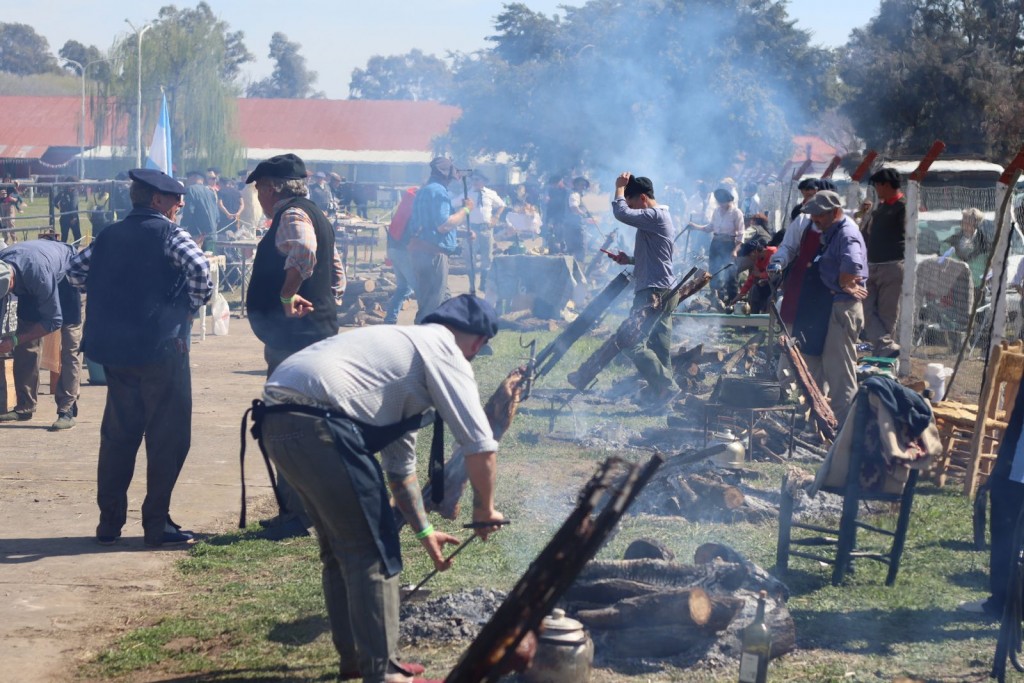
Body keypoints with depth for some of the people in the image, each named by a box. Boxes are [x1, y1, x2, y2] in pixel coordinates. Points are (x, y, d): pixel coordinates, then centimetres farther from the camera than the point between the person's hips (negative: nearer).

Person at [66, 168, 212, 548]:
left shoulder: (109, 235, 13)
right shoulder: (167, 233, -6)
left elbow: (76, 270, 17)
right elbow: (198, 267, -20)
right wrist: (195, 303, -4)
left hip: (114, 349, 7)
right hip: (160, 346, -6)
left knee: (118, 435, 14)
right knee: (168, 437, 1)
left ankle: (110, 523, 16)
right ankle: (157, 524, 1)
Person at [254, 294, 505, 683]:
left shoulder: (404, 346, 33)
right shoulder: (442, 350, 5)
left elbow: (400, 464, 39)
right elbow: (480, 444, 1)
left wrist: (423, 530, 43)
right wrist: (484, 510, 17)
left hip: (277, 420, 10)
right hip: (317, 422, -10)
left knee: (341, 546, 23)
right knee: (373, 550, 0)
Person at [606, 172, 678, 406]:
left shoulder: (655, 216, -13)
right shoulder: (660, 217, 20)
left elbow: (621, 213, -24)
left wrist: (620, 187, -8)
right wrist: (629, 260, 15)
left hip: (653, 293, -11)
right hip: (661, 292, 11)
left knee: (633, 343, -13)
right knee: (660, 349, 11)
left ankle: (665, 385, -12)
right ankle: (661, 390, 14)